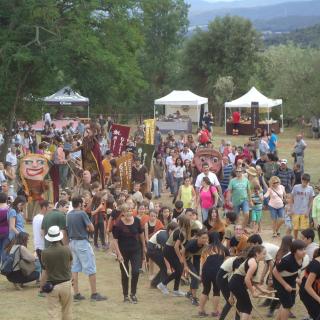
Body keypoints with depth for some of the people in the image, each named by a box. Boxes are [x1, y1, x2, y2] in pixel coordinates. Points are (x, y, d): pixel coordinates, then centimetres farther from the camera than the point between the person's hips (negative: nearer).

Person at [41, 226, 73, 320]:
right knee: (67, 312, 16)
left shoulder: (45, 253, -13)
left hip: (52, 285, -1)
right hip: (66, 283, 1)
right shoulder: (66, 249, -11)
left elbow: (45, 266, 1)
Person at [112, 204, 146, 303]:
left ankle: (133, 294, 11)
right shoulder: (118, 225, -17)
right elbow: (115, 240, -14)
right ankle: (125, 295, 21)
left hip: (136, 250, 2)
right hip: (123, 251, -2)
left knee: (135, 272, -7)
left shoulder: (136, 221, -7)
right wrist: (119, 254, -19)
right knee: (125, 274, 7)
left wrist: (144, 247, 14)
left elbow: (141, 234, 8)